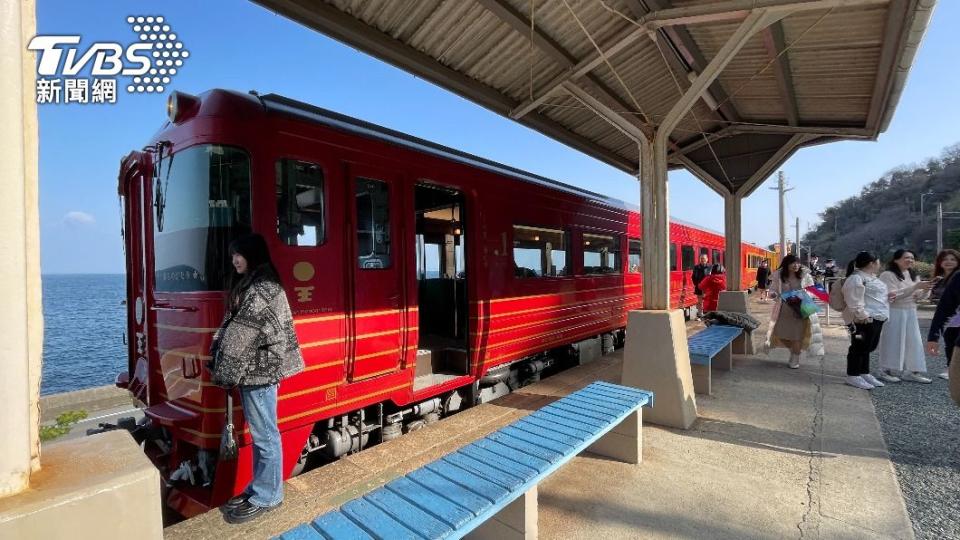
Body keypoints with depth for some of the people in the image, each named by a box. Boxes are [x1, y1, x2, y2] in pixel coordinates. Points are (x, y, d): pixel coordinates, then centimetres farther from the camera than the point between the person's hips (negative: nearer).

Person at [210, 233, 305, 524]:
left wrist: (223, 371, -11)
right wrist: (216, 345, 0)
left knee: (265, 434, 2)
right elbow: (231, 324, 15)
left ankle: (266, 497, 15)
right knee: (258, 433, 18)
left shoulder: (263, 288, -16)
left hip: (260, 370, -10)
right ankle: (260, 487, 31)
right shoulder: (249, 285, 15)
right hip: (252, 369, 10)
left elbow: (242, 333, -17)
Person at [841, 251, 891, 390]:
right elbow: (854, 300, -21)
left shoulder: (871, 277, 19)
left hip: (876, 318, 10)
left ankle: (864, 373, 24)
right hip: (864, 320, -10)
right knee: (859, 347, -5)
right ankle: (853, 376, 2)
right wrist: (862, 315, -24)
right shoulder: (856, 278, -16)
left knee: (868, 347, 15)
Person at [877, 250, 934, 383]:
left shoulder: (913, 275, 13)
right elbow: (892, 295, -19)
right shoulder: (888, 275, -10)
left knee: (913, 342, 6)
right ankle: (887, 371, 8)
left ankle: (911, 371, 14)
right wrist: (916, 287, -24)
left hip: (911, 313, 7)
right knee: (893, 341, -2)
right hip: (894, 313, -7)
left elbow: (917, 295, 16)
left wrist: (922, 291, -6)